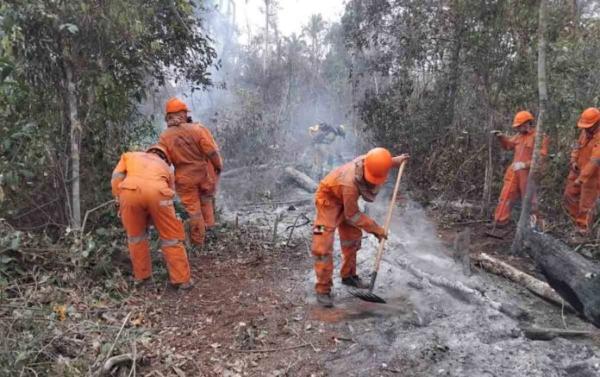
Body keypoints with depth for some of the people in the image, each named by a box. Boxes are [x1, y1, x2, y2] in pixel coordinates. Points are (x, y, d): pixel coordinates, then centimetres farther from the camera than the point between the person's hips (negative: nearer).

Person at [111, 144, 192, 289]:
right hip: (157, 192, 0)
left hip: (130, 191, 0)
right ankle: (181, 279, 22)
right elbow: (169, 193, 37)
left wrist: (120, 202, 26)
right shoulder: (165, 166, 37)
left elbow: (116, 177, 20)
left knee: (135, 236, 24)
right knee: (171, 237, 17)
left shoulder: (129, 155, 37)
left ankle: (141, 276, 33)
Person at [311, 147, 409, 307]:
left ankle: (348, 275, 34)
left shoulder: (369, 161, -24)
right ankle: (323, 289, -6)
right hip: (329, 198, -8)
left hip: (346, 199, 8)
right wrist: (376, 229, -18)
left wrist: (395, 161, 14)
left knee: (352, 238, 16)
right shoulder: (350, 183, -42)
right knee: (323, 244, -14)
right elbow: (352, 215, -26)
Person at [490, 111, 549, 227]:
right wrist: (501, 137, 7)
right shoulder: (520, 135, 11)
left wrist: (525, 165, -26)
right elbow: (508, 145, 25)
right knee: (506, 195, 7)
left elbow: (540, 156, -19)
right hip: (514, 171, 7)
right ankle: (501, 220, 14)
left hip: (528, 173, -7)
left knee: (529, 198, 6)